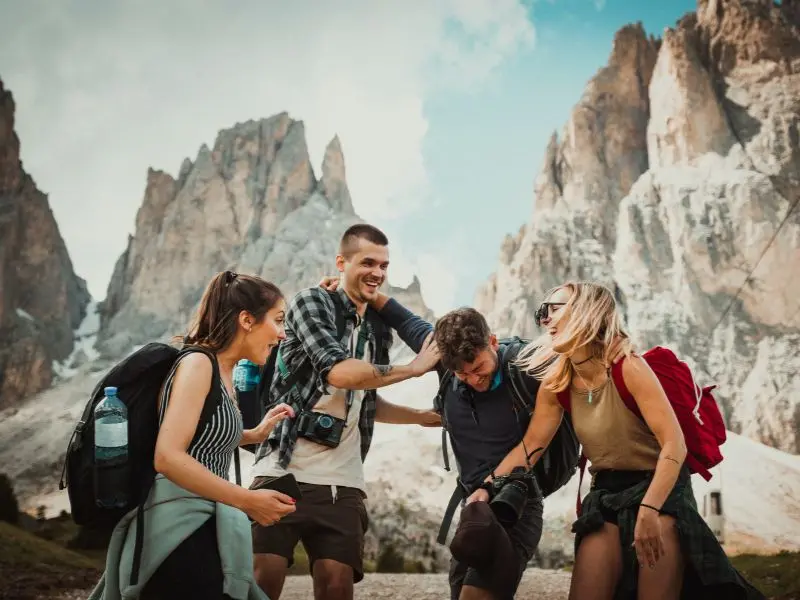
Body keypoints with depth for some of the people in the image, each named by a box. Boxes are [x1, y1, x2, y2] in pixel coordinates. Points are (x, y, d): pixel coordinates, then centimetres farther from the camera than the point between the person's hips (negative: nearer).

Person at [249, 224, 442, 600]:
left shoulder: (378, 331, 17)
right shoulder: (312, 301, -2)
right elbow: (338, 371, -19)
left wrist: (426, 417, 18)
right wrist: (415, 368, -9)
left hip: (342, 483, 5)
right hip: (284, 471, -5)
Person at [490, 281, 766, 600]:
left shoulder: (627, 367, -20)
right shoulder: (556, 383, -2)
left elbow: (674, 444, -25)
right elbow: (530, 445, 3)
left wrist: (649, 509, -34)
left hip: (658, 487, -4)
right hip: (606, 493, 5)